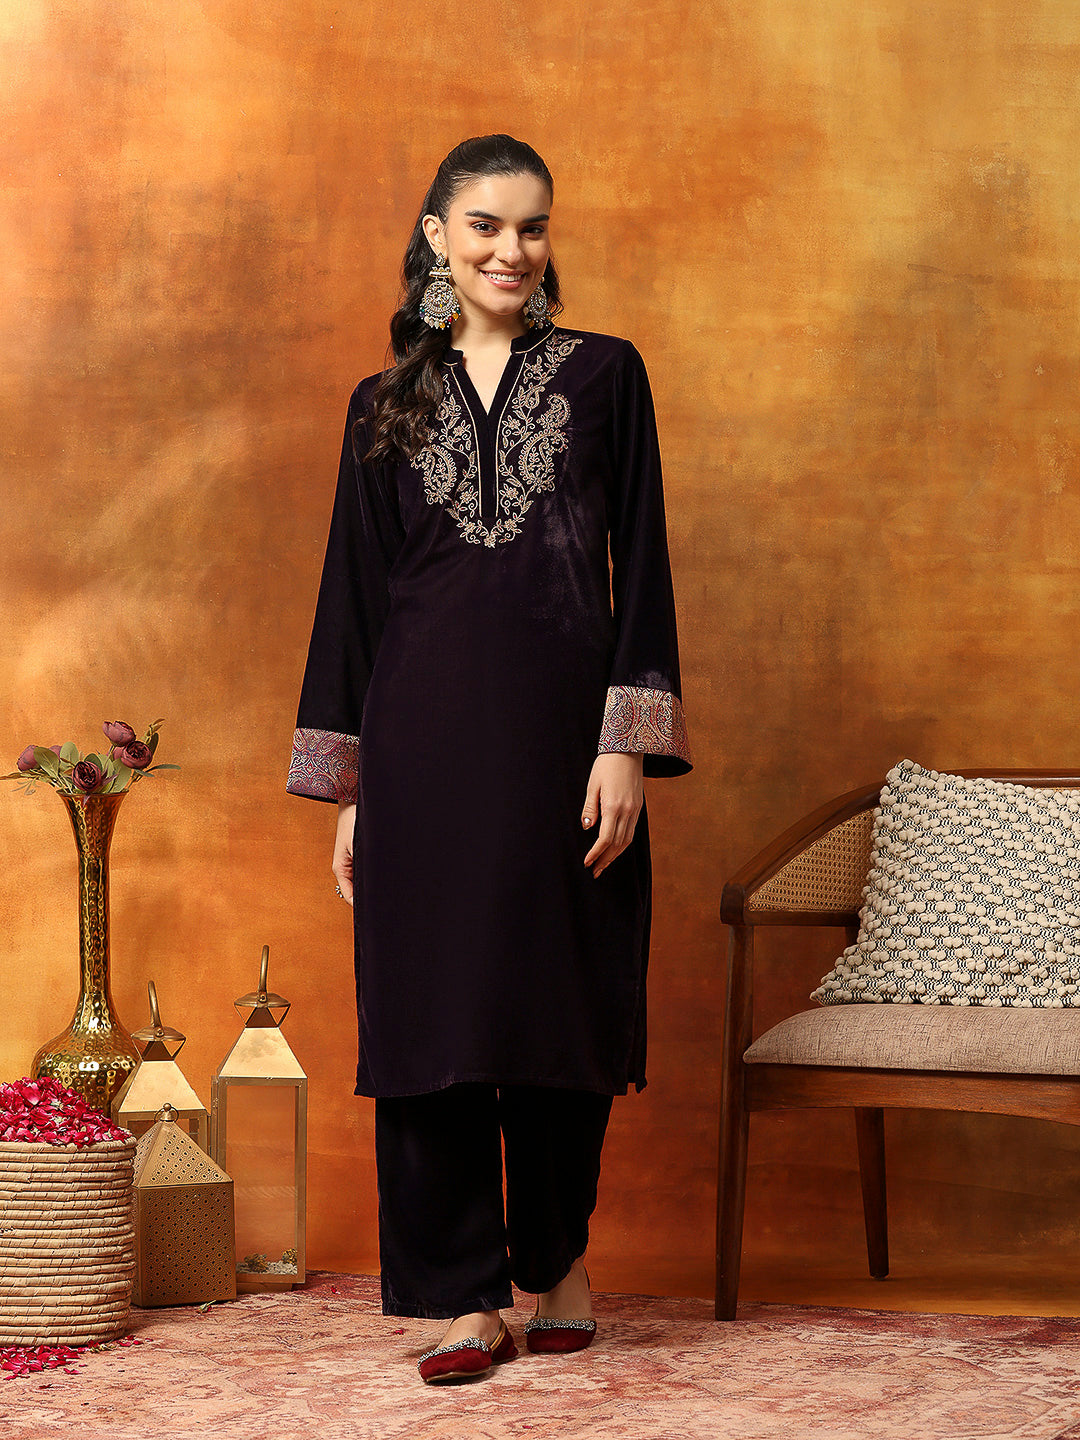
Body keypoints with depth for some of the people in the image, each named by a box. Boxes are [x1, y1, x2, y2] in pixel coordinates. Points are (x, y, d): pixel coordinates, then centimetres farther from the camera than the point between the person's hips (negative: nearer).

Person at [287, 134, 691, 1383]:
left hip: (560, 724, -1)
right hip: (425, 737, 2)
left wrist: (626, 745, -9)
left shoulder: (604, 375, 6)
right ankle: (469, 1292, 8)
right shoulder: (388, 405, 11)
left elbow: (641, 569, 1)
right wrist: (348, 787, 5)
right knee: (433, 998, 0)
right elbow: (355, 593, 11)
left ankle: (559, 1257, 23)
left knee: (563, 993, 4)